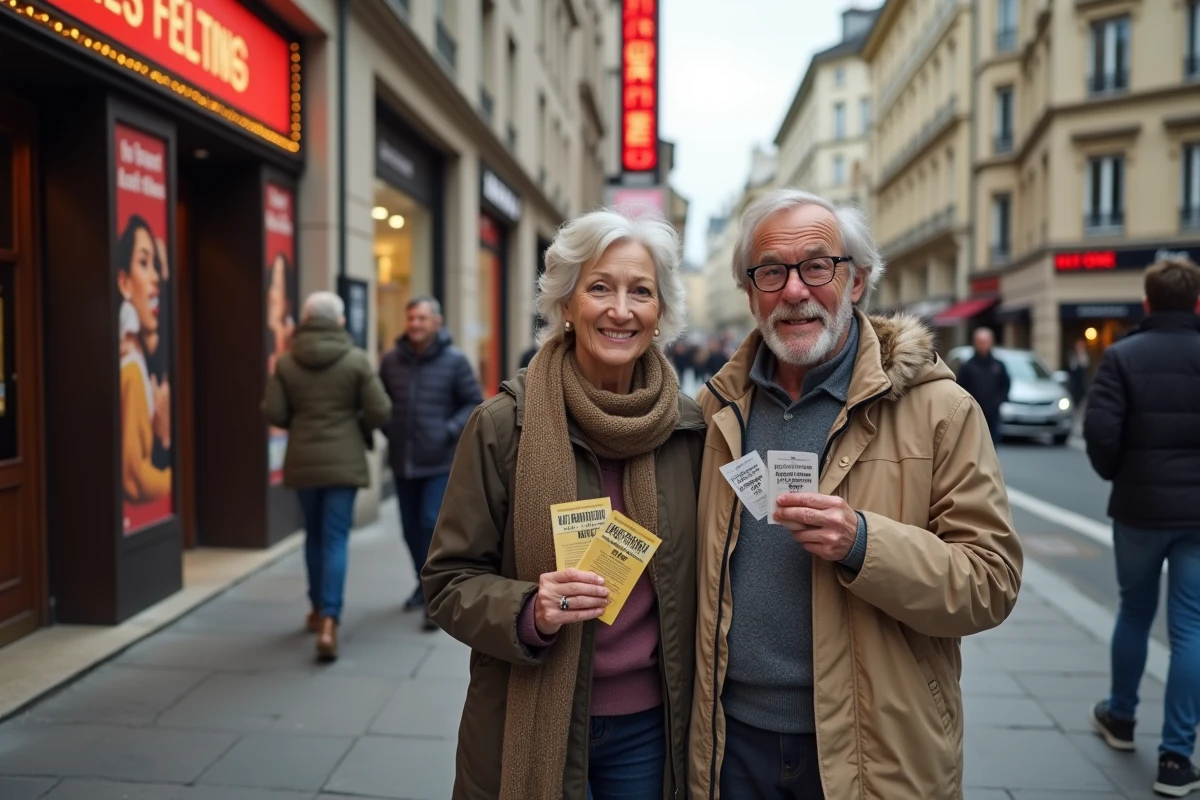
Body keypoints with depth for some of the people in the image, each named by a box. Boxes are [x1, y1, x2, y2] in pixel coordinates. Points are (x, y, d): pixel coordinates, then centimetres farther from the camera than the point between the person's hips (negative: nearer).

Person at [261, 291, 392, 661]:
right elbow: (380, 411, -9)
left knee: (315, 535, 19)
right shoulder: (356, 360, -8)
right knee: (335, 539, -1)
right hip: (343, 461, -3)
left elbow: (273, 413, -4)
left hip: (303, 461, 3)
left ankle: (318, 609, 32)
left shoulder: (286, 362, -2)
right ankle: (328, 621, -10)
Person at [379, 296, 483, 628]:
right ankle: (424, 583, 35)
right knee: (411, 527, 13)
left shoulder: (454, 360, -5)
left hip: (440, 462, -4)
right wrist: (388, 429, 0)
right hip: (402, 461, 4)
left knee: (433, 524, -11)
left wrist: (450, 431, -14)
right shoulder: (391, 360, 3)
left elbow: (474, 403, -2)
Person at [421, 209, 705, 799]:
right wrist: (530, 611, -25)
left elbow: (700, 577, 7)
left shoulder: (689, 430, -4)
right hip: (534, 730, -2)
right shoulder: (503, 426, -12)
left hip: (651, 727, 3)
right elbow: (450, 580, -7)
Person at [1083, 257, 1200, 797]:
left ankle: (1120, 718, 35)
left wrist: (1116, 475, 4)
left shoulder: (1122, 356, -6)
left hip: (1139, 508, 0)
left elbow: (1099, 432, -14)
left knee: (1135, 612, 19)